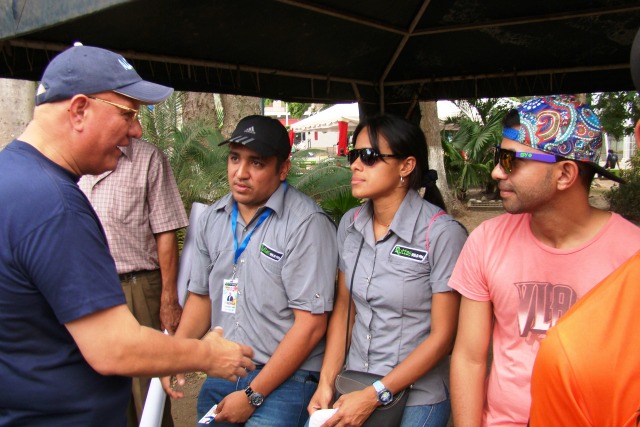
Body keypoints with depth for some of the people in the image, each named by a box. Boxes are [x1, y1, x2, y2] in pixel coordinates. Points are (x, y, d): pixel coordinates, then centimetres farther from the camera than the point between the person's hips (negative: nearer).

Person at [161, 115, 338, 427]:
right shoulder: (212, 219, 5)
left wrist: (253, 395, -14)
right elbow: (201, 296, 13)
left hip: (285, 379, -5)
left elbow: (310, 325, -18)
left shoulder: (307, 224, -17)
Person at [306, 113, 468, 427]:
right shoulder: (350, 224, -2)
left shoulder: (442, 234, -19)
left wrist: (375, 396, -16)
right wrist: (327, 382, -5)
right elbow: (342, 307, 4)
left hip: (418, 398, -4)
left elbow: (442, 336, -15)